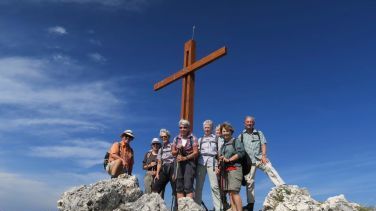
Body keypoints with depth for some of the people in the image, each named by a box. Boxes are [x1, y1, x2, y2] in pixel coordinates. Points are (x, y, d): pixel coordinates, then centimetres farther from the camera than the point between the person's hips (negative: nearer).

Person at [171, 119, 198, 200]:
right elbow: (173, 153, 13)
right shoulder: (176, 139, 13)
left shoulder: (192, 138, 1)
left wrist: (185, 158, -15)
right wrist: (178, 150, -8)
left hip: (190, 162, -4)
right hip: (179, 163, 4)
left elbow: (196, 152, -5)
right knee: (179, 187, 2)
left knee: (188, 186, -13)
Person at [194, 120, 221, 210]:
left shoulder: (216, 138, 18)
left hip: (212, 161, -2)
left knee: (214, 186, -12)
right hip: (201, 161, 3)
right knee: (198, 185, -5)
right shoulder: (200, 139, 27)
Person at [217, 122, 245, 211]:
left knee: (234, 191, -17)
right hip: (225, 170, 7)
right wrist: (219, 168, 9)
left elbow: (241, 152, -8)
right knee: (230, 193, -1)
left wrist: (229, 159, -13)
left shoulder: (236, 141, 7)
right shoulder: (223, 145, 25)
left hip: (234, 168, -7)